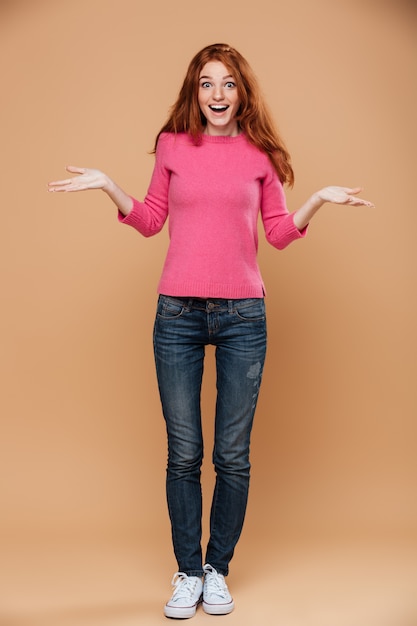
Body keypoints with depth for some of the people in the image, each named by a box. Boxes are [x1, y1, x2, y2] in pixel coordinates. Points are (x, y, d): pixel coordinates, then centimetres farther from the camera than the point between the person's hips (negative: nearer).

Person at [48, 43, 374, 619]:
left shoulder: (259, 152, 6)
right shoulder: (173, 145, 6)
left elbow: (279, 233, 10)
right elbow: (151, 220, 13)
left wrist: (318, 200, -4)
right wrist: (109, 187, 1)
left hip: (243, 316, 0)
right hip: (178, 314, 0)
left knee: (233, 456, 5)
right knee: (184, 454, 5)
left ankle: (218, 571, 24)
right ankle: (188, 573, 22)